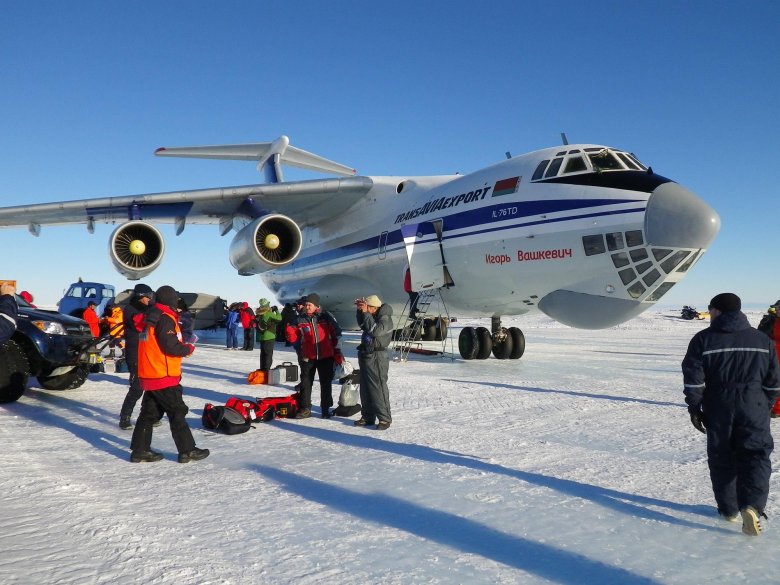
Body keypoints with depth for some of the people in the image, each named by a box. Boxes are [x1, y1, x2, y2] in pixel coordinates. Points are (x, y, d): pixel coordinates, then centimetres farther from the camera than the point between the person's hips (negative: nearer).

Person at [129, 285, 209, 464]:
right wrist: (189, 348, -4)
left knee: (150, 412, 15)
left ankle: (140, 450, 20)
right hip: (164, 377, -9)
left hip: (149, 376, 9)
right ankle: (187, 451, 4)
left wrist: (183, 347, 13)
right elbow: (172, 347, -21)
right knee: (177, 412, -1)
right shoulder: (164, 319, -16)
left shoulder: (149, 318, 13)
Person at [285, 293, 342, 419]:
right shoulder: (300, 320, 1)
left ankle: (326, 409, 20)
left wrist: (337, 352, 5)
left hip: (326, 356, -1)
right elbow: (294, 338, 5)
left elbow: (336, 334, 5)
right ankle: (305, 409, 16)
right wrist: (290, 331, -16)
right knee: (306, 383, 6)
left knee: (326, 383, 8)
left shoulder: (326, 317, -3)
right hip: (307, 357, 1)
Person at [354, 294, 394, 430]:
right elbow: (362, 325, 27)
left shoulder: (385, 319, -14)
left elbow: (375, 330, -30)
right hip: (365, 356, 10)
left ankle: (384, 419, -1)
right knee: (365, 389, 14)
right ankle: (367, 416, 24)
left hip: (377, 358, -10)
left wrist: (365, 313, -23)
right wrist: (360, 311, 11)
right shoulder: (372, 316, 12)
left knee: (378, 389, -8)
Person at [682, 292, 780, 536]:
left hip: (718, 410, -1)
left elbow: (693, 379, -9)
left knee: (722, 460, 12)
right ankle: (752, 505, -16)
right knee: (755, 456, 4)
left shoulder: (703, 339, -5)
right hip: (754, 409, 1)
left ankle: (728, 509, 21)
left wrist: (695, 409, -1)